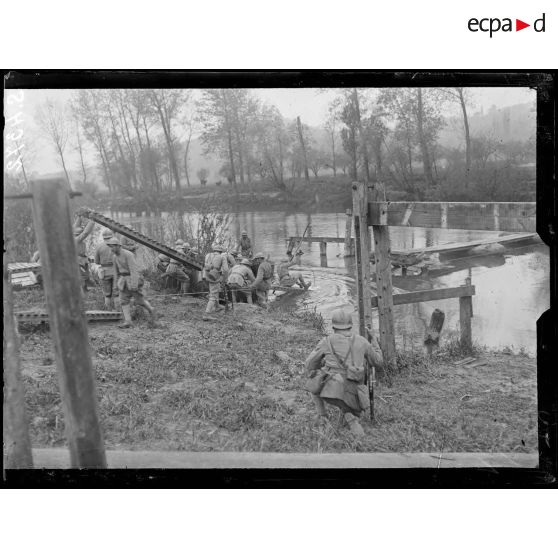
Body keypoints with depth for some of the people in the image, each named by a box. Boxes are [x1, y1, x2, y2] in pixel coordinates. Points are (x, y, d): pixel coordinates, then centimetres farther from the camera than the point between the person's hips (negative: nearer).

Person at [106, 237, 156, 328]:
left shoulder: (128, 255, -20)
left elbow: (134, 270, -24)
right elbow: (116, 270, 15)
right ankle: (128, 322, -7)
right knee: (124, 300, -4)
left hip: (133, 279, -7)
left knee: (139, 301, -1)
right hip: (124, 280, 7)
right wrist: (117, 283, 18)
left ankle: (151, 311, 24)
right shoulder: (115, 256, 5)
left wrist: (134, 284, -29)